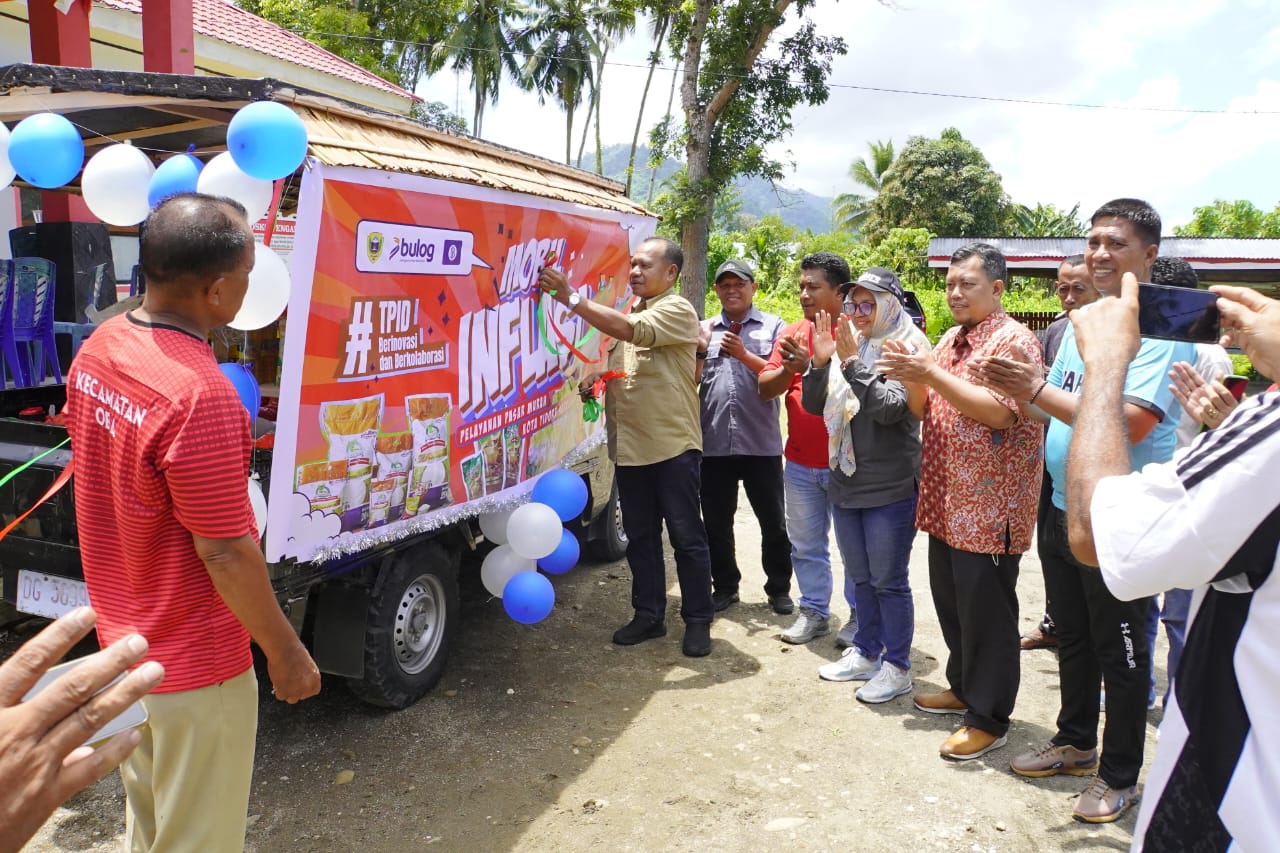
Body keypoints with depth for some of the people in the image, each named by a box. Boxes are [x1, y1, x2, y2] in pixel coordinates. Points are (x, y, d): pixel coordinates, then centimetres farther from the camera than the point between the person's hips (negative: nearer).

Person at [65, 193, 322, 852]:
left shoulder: (97, 349, -4)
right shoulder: (198, 395, -32)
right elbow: (226, 554, -26)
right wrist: (286, 653, -12)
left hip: (122, 637, 8)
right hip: (192, 664, -8)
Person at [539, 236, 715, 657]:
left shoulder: (677, 310, -8)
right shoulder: (631, 314, 17)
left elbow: (630, 330, -25)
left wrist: (572, 298, -27)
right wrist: (597, 379, 5)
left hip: (673, 445, -7)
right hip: (631, 446, 8)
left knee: (686, 536, 2)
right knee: (640, 536, 13)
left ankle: (698, 620, 14)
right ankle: (649, 614, 25)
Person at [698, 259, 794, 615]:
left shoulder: (773, 327, 4)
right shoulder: (704, 329, 11)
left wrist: (744, 355, -16)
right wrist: (700, 349, -9)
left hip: (761, 443, -2)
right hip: (714, 443, 3)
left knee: (774, 522, 8)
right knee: (717, 523, 11)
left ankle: (779, 589, 24)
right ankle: (725, 586, 27)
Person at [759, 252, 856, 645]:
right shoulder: (792, 333, 7)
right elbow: (765, 388, 2)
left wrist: (812, 365, -26)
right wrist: (788, 369, -17)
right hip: (800, 462, 5)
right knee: (806, 544, 14)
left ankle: (860, 615, 22)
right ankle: (814, 611, 27)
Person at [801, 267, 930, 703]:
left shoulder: (908, 348, -10)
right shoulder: (846, 343, 9)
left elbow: (890, 409, -22)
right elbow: (814, 405, 7)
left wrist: (852, 361, -25)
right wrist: (820, 362, -9)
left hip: (891, 487, -6)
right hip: (846, 483, 7)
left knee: (889, 581, 3)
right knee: (860, 579, 17)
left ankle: (897, 667, 17)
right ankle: (865, 653, 31)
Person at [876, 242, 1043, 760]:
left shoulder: (1014, 340, -11)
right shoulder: (951, 339, 14)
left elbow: (999, 411, -24)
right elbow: (925, 407, 17)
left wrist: (930, 374, -25)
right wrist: (911, 376, -4)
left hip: (989, 507, -8)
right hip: (946, 501, 8)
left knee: (986, 615, 2)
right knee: (951, 604, 18)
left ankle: (989, 720, 15)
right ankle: (963, 688, 36)